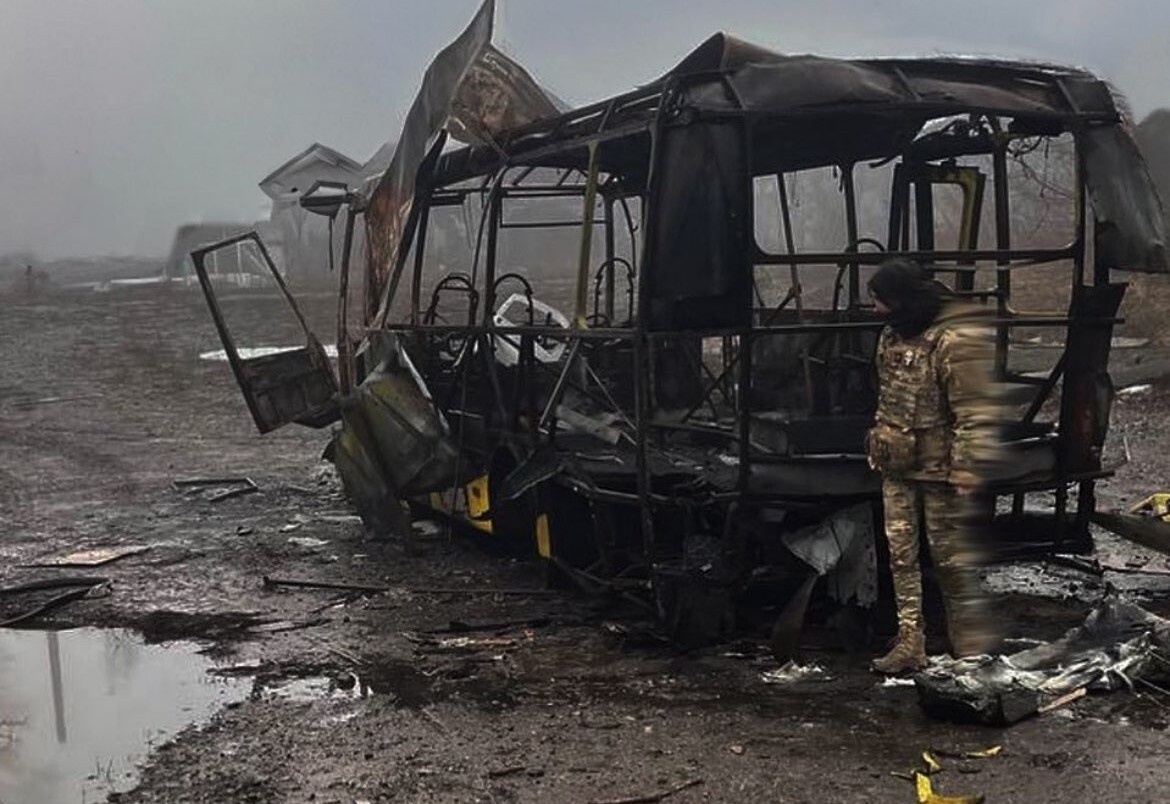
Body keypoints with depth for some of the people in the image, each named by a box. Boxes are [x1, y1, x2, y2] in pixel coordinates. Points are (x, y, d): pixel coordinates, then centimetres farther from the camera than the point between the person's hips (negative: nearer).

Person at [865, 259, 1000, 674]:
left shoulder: (956, 341, -20)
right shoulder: (894, 334, 8)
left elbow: (975, 412, -21)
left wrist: (968, 469, -23)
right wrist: (878, 444, 20)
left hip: (938, 470, -8)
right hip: (897, 468, 8)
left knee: (950, 556, 4)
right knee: (900, 555, 7)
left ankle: (969, 637, 20)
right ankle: (910, 642, 12)